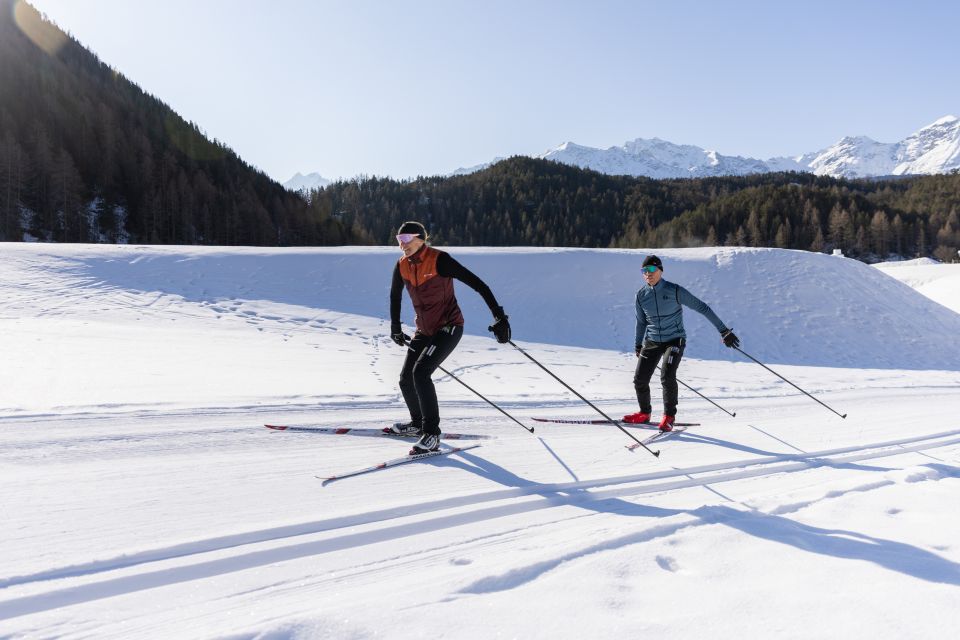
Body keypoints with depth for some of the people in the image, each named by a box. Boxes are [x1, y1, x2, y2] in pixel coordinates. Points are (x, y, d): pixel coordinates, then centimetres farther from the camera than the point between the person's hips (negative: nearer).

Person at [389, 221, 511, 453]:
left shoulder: (439, 260, -21)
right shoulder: (402, 266, -1)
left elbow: (477, 284, -21)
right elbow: (395, 295, 18)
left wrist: (499, 316, -23)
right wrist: (395, 328, 23)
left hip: (448, 327, -7)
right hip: (424, 330, 7)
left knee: (421, 373, -23)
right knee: (406, 379, 8)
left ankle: (432, 434, -15)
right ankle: (418, 423, 34)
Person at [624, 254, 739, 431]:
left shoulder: (674, 291, -13)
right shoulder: (641, 295, -1)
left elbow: (702, 307, -9)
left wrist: (724, 330, -9)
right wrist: (638, 345, 21)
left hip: (674, 340, -4)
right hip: (652, 342, 4)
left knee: (667, 377, -22)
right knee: (640, 380, -2)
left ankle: (669, 416, -2)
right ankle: (644, 413, 23)